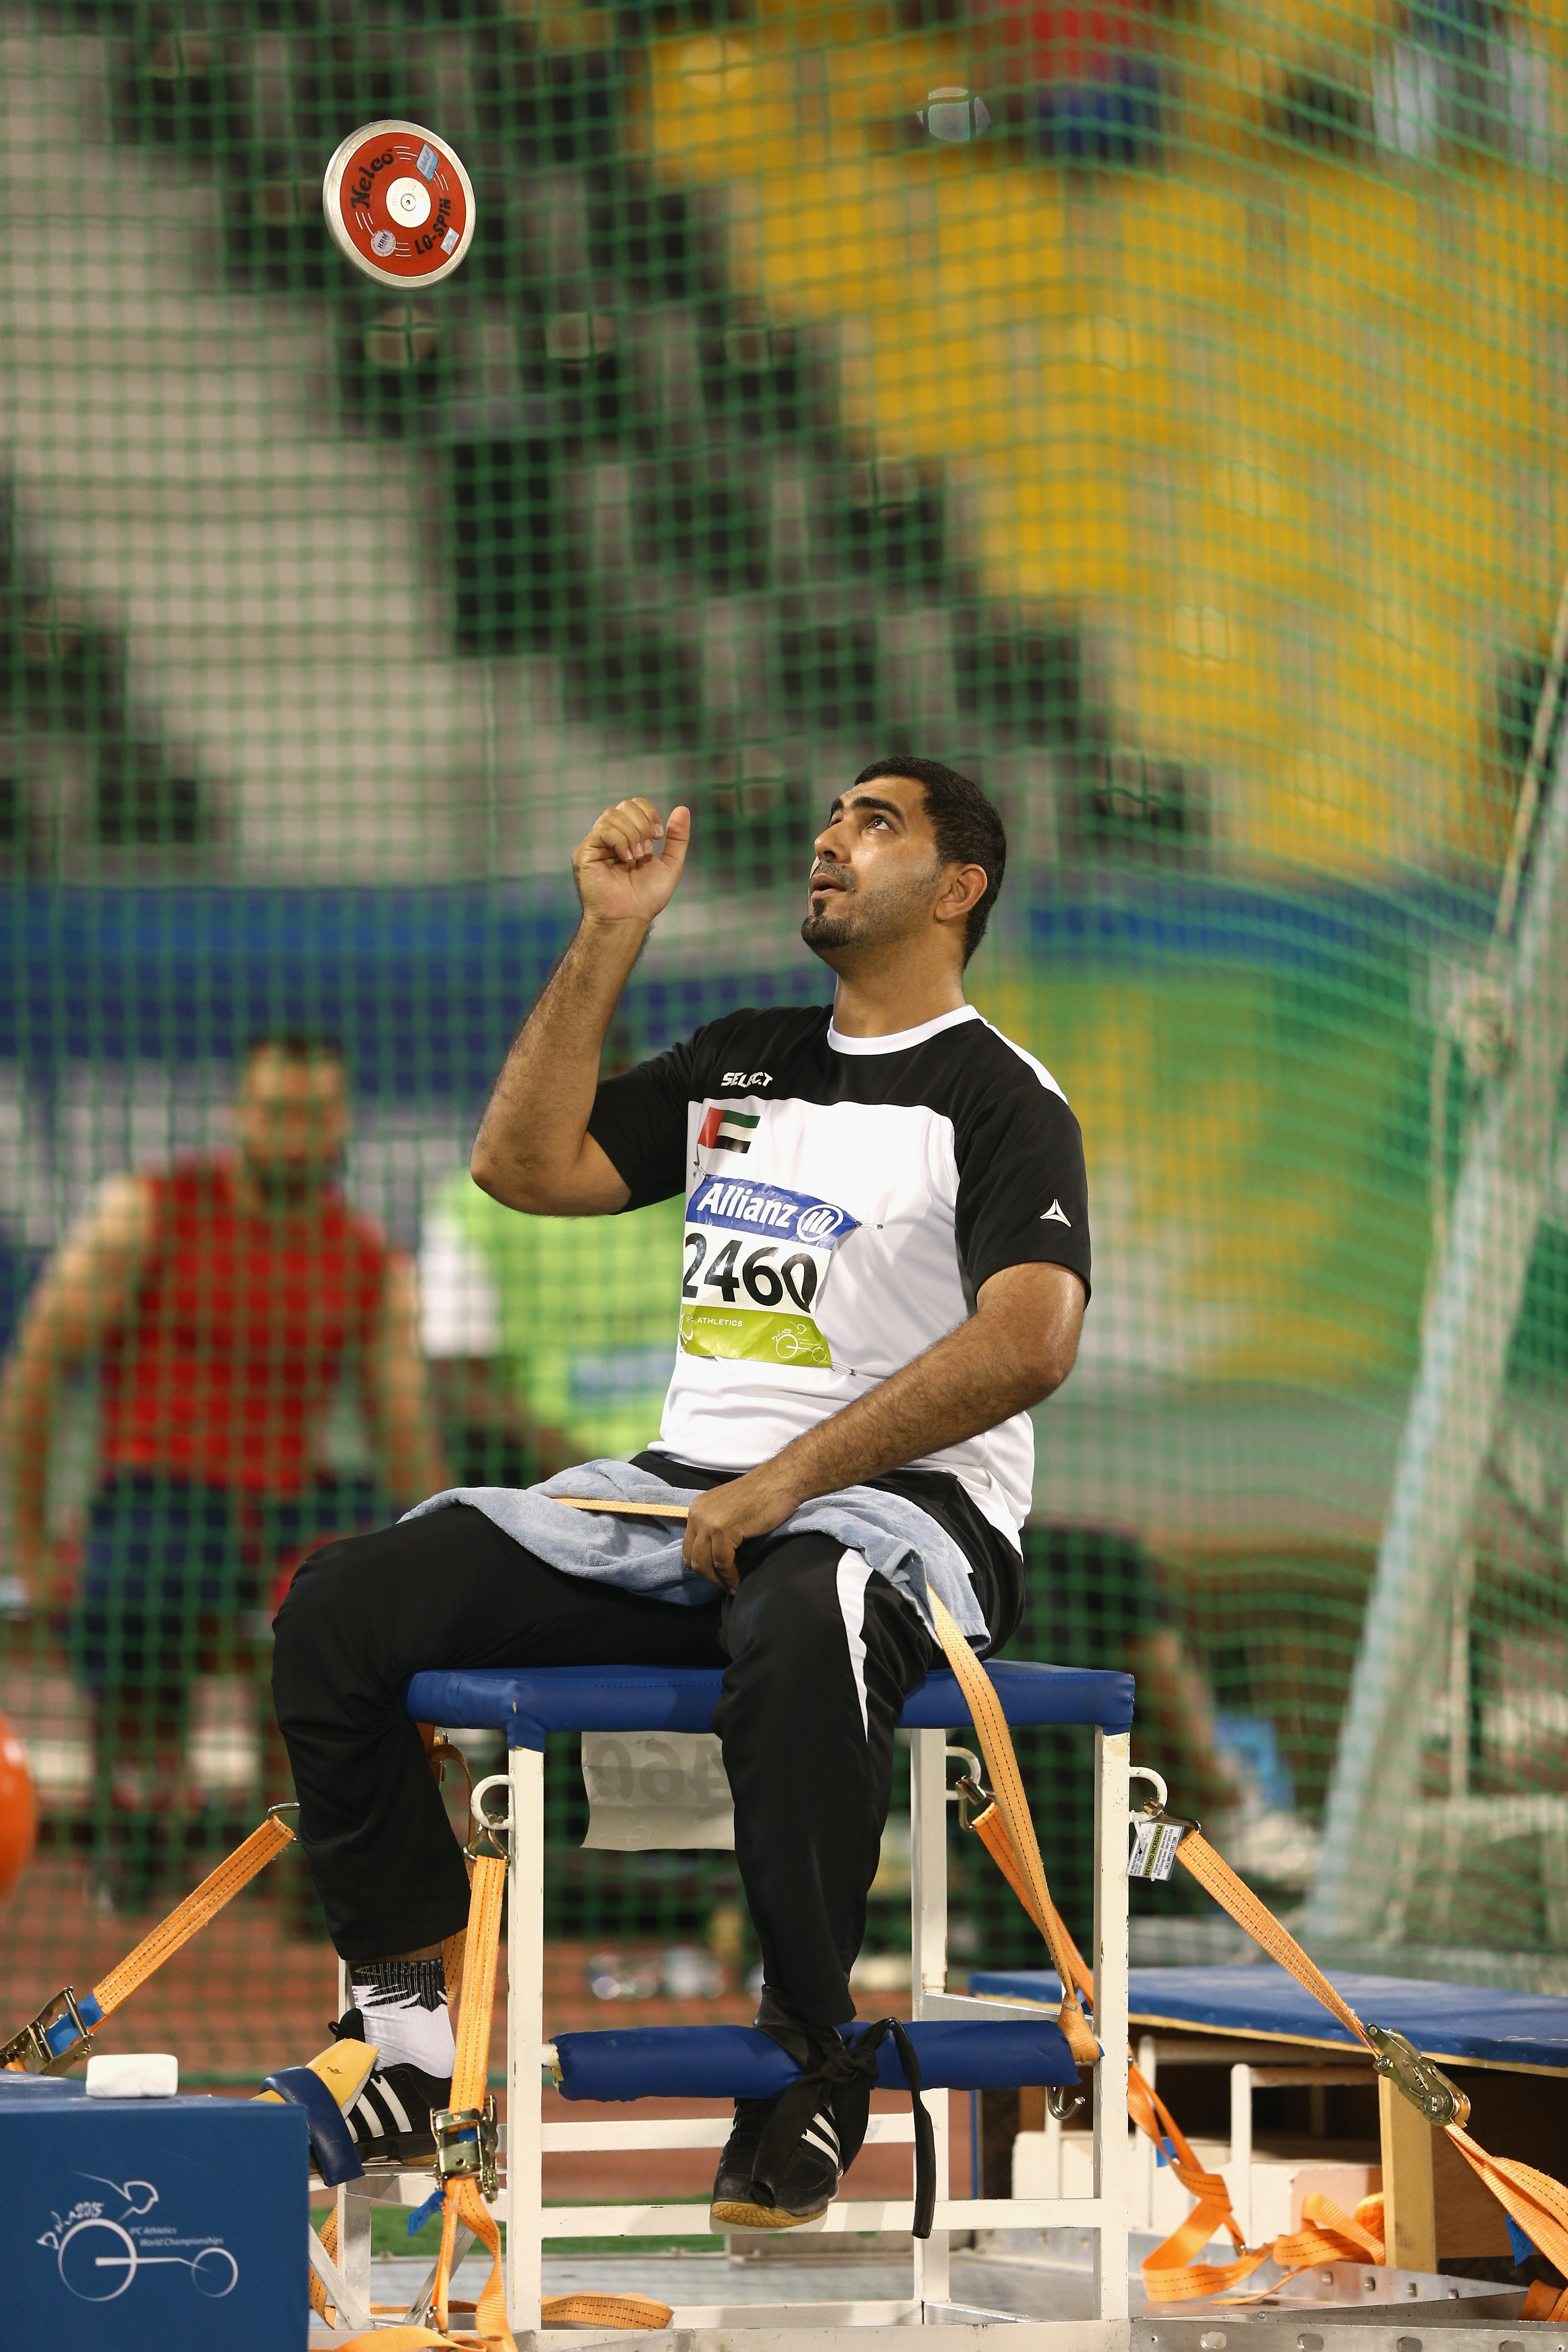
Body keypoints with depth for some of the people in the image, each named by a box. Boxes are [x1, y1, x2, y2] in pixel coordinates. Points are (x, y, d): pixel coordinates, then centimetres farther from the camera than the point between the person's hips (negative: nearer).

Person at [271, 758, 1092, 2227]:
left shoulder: (1001, 1100, -1)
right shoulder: (741, 1063, 21)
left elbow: (1029, 1341, -16)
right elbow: (526, 1166, 13)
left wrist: (791, 1478, -22)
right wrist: (611, 936, 7)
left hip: (897, 1505, -6)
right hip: (680, 1494, 7)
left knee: (798, 1628, -44)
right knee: (342, 1605, -12)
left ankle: (809, 2063, -28)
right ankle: (410, 2035, -9)